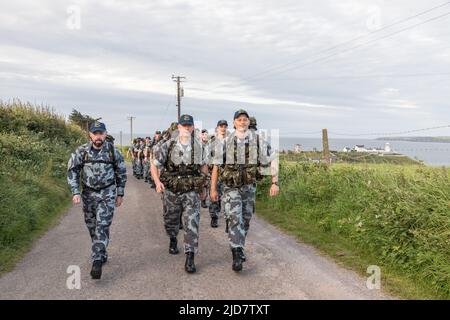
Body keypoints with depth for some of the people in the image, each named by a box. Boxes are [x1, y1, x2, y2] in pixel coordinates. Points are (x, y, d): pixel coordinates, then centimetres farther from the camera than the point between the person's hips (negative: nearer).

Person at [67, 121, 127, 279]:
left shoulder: (113, 151, -5)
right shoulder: (81, 151, -5)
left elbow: (121, 172, 5)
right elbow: (72, 171, 2)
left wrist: (120, 194, 7)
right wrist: (76, 192, -8)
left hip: (107, 194, -2)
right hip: (88, 194, 3)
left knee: (102, 227, -12)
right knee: (92, 227, 12)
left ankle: (97, 262, -14)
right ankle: (102, 254, 31)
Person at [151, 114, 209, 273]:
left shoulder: (198, 146, 1)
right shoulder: (168, 145, -6)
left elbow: (204, 165, 16)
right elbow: (154, 165, -1)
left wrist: (202, 184, 10)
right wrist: (157, 181, -17)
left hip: (191, 191, 0)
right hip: (171, 190, 0)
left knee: (192, 224, -9)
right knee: (171, 220, 18)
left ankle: (190, 258, -4)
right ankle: (173, 240, 50)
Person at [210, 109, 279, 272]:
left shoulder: (258, 141, -2)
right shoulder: (226, 142, -3)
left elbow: (273, 161, 1)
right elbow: (216, 166, 1)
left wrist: (275, 183, -7)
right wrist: (213, 189, -1)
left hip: (249, 187, 2)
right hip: (231, 187, -2)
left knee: (245, 220, 14)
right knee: (235, 220, -14)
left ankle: (238, 247, 36)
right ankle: (237, 256, -12)